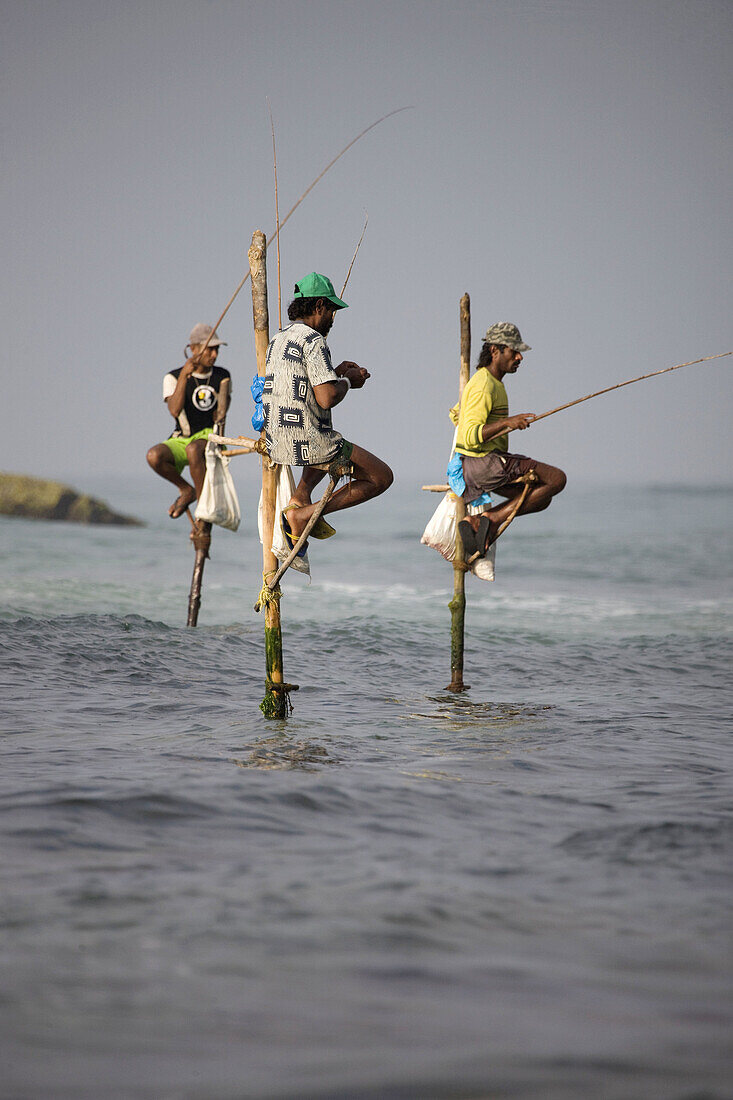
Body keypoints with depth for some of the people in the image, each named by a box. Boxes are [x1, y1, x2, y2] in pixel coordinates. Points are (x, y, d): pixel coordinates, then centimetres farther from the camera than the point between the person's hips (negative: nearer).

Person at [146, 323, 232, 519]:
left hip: (209, 439, 0)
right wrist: (184, 376, -27)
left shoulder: (223, 377, 8)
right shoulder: (173, 378, -3)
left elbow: (222, 411, 4)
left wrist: (221, 414, -21)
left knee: (193, 449, -38)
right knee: (154, 455, -33)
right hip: (180, 441, 1)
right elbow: (175, 411, -20)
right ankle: (186, 490, -7)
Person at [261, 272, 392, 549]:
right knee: (381, 477, 6)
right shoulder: (313, 340, -13)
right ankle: (302, 515, -5)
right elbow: (327, 398, -20)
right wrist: (348, 381, 1)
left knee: (329, 444, 42)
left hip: (276, 444, 9)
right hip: (308, 443, -9)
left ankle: (300, 498, 15)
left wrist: (335, 372, 24)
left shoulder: (277, 341, 14)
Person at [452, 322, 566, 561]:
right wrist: (507, 423, -34)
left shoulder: (491, 381, 15)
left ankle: (476, 522, 4)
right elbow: (470, 437, -26)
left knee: (541, 499, 14)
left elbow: (455, 414, 30)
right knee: (556, 479, -11)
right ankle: (494, 519, -11)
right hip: (483, 463, -10)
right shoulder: (483, 386, -17)